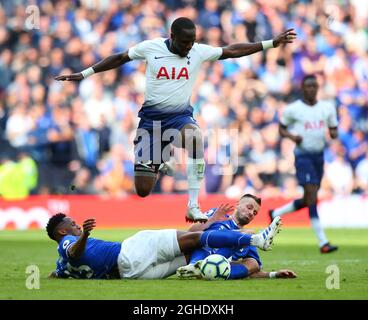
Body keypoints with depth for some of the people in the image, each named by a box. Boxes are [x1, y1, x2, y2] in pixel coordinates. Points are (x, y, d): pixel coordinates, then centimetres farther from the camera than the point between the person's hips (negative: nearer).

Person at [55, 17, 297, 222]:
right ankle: (160, 165, 39)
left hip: (181, 115, 0)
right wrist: (83, 74, 10)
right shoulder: (150, 47, -6)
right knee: (143, 190, -2)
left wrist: (272, 43, -3)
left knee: (195, 138, -40)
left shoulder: (199, 51, -3)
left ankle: (193, 207, -31)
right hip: (152, 117, 0)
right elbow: (119, 59, 7)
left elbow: (233, 51, 1)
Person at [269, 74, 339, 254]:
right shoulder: (293, 109, -2)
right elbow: (282, 129, 8)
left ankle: (275, 214, 36)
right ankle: (323, 243, -17)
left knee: (307, 200, 11)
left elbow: (334, 131, 14)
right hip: (303, 156, -6)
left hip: (319, 156, 6)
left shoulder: (327, 108, 8)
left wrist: (333, 134, -10)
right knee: (312, 197, -15)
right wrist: (292, 136, -13)